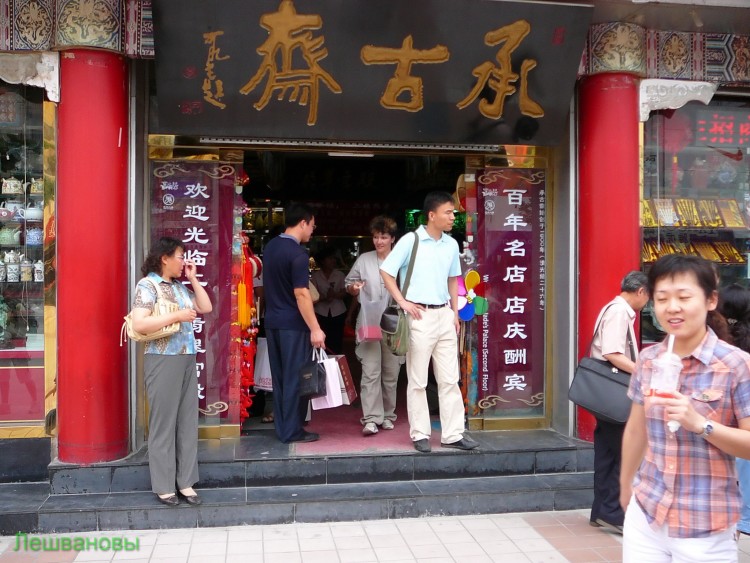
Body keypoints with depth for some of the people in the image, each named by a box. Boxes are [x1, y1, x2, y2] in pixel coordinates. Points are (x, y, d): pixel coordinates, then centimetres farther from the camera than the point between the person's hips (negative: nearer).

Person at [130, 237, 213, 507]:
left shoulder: (180, 286, 14)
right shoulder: (148, 285, -8)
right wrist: (177, 316, -20)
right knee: (163, 423, 1)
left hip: (187, 359, 7)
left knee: (188, 421, 9)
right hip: (163, 361, -7)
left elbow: (206, 307, 15)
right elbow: (139, 324, -19)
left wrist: (193, 278, 10)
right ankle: (163, 486, 11)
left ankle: (185, 481, 17)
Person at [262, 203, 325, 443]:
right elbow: (301, 294, -21)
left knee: (279, 378, 13)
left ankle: (282, 428, 19)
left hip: (272, 321, 8)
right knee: (295, 378, 0)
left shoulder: (270, 247, 9)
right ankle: (292, 431, 6)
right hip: (293, 324, -8)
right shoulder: (298, 254, -17)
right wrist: (315, 329, -19)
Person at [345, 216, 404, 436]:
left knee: (391, 373, 9)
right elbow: (348, 284, 13)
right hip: (368, 324, 0)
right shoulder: (364, 260, 7)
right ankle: (371, 419, -6)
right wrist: (354, 288, -8)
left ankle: (387, 415, 23)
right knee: (370, 373, -7)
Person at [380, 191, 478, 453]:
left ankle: (452, 433, 15)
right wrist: (403, 302, -10)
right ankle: (420, 434, 13)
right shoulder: (410, 241, -8)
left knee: (450, 379, 7)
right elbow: (386, 272, -5)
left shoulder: (451, 244, 8)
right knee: (418, 381, 3)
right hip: (420, 316, -5)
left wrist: (455, 312, 13)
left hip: (445, 315, 5)